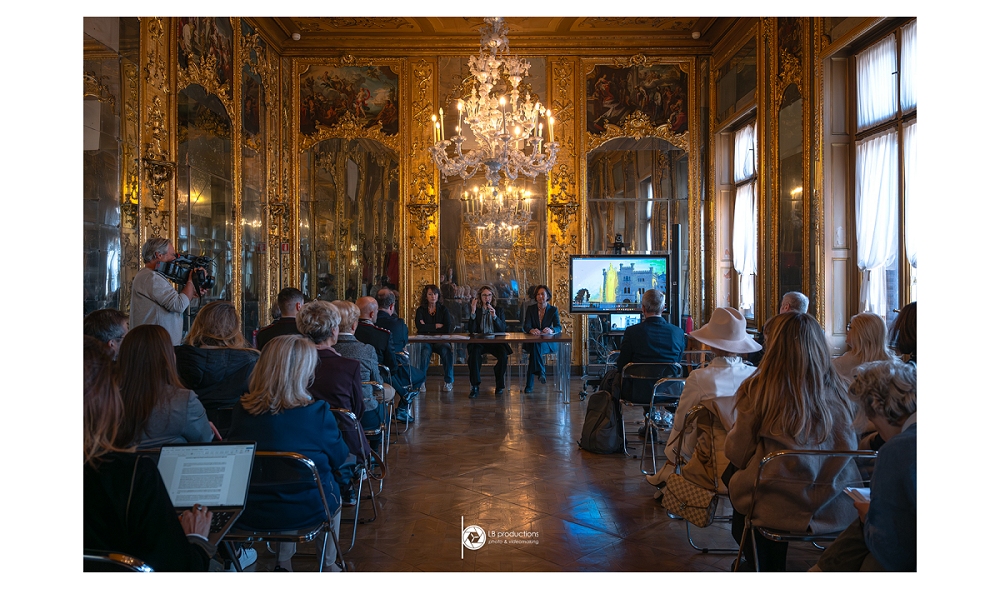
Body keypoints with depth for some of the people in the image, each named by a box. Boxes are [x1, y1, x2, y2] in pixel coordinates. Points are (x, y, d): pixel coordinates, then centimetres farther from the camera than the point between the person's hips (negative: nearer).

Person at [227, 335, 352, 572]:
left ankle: (284, 563, 38)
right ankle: (328, 566, 41)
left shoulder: (241, 410, -11)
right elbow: (339, 460, -7)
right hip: (305, 511, -3)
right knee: (334, 488, 29)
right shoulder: (317, 413, -21)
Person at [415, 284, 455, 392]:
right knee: (425, 351, -35)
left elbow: (447, 329, -7)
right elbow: (420, 327, -14)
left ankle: (449, 381, -17)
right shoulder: (421, 310, 4)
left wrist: (428, 328, -7)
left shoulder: (443, 309, 6)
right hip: (425, 341, -1)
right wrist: (437, 326, -10)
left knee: (446, 351, -32)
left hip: (441, 340, 1)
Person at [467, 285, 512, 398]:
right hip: (480, 342, 0)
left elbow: (503, 329, 2)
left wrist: (494, 316, -13)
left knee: (503, 354, -31)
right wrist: (473, 311, -10)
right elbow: (471, 331, -2)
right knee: (474, 352, -34)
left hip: (496, 342, 1)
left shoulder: (499, 310, 14)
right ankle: (475, 387, -27)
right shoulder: (476, 311, 11)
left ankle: (500, 386, -13)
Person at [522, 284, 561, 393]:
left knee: (537, 346, -36)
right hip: (531, 342, 1)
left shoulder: (553, 310, 6)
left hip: (548, 343, -1)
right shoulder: (530, 309, 8)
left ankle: (530, 384, -40)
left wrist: (551, 330, -34)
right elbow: (526, 326, -6)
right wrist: (531, 330, -33)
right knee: (535, 347, -38)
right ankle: (541, 372, -33)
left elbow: (558, 327, -7)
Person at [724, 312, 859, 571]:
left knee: (736, 478, 27)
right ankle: (773, 566, 48)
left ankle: (762, 567, 43)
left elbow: (737, 454, -7)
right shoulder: (837, 391, -6)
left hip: (777, 510, -4)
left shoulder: (758, 390, -17)